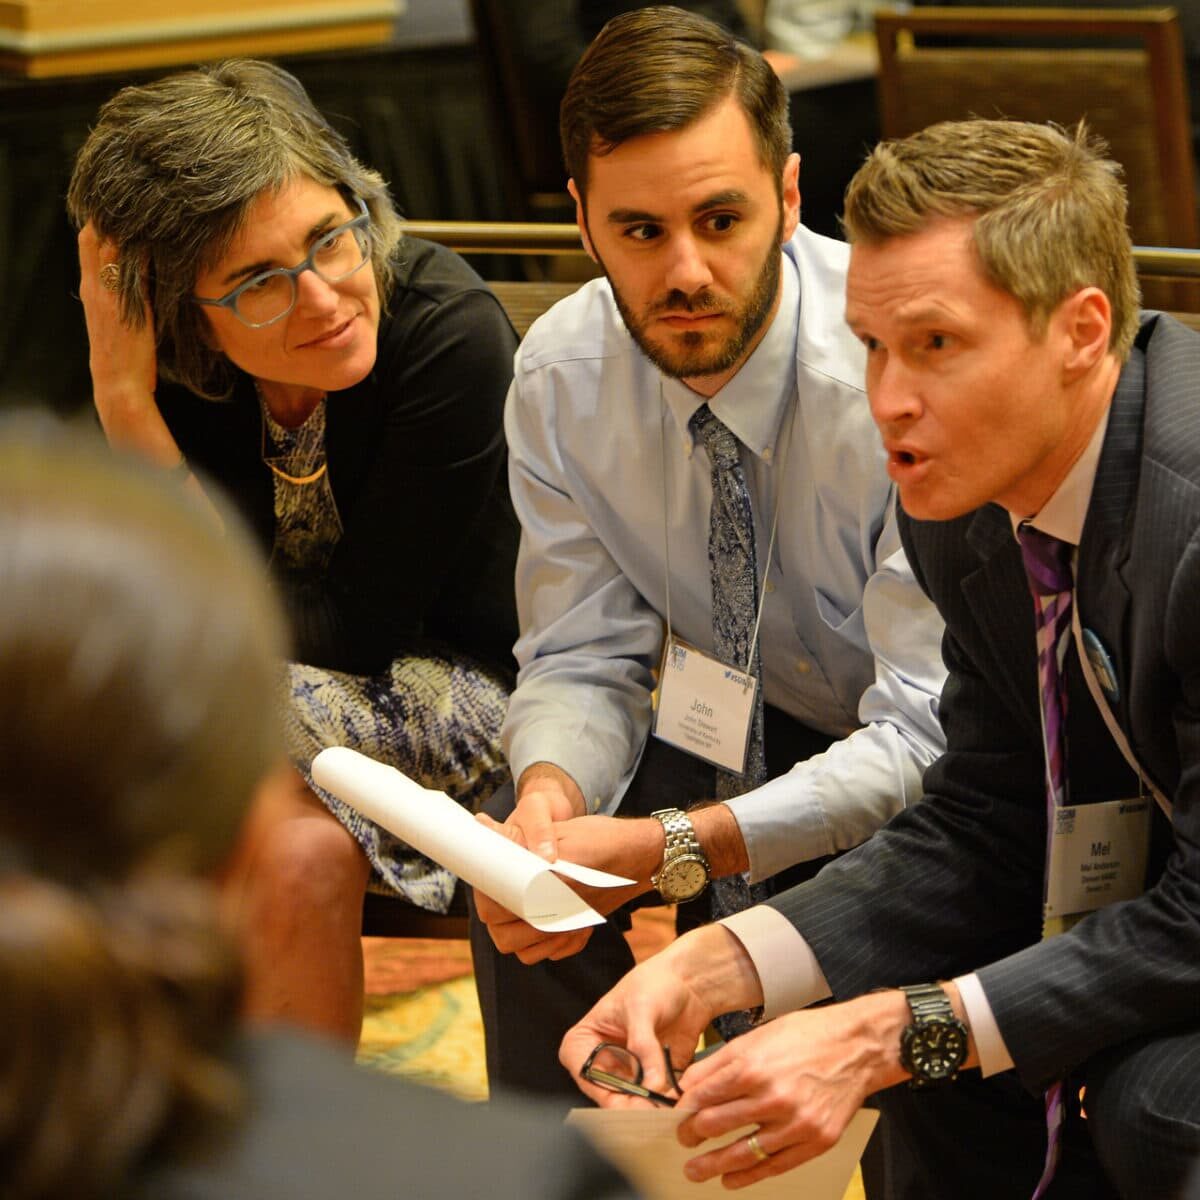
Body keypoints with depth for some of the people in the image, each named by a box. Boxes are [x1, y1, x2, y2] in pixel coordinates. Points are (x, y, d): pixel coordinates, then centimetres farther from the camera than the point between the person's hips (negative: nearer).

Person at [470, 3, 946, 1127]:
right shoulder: (561, 372, -12)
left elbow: (929, 739, -30)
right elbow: (583, 660, -4)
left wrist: (670, 849, -39)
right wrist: (552, 788, -29)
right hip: (756, 723, 5)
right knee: (515, 856, -18)